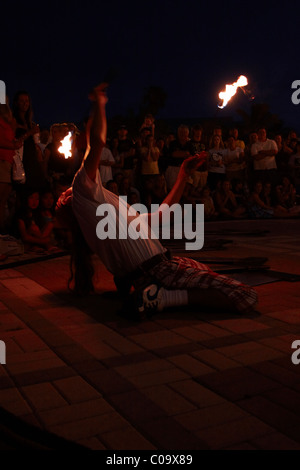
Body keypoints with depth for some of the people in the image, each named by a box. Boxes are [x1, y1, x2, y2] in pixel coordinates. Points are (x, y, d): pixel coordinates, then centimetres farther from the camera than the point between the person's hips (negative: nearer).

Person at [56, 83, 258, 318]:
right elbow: (98, 141, -12)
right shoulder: (82, 190, 0)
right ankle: (163, 297, -14)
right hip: (157, 271, -10)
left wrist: (184, 174, 32)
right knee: (247, 297, -14)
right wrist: (99, 104, 4)